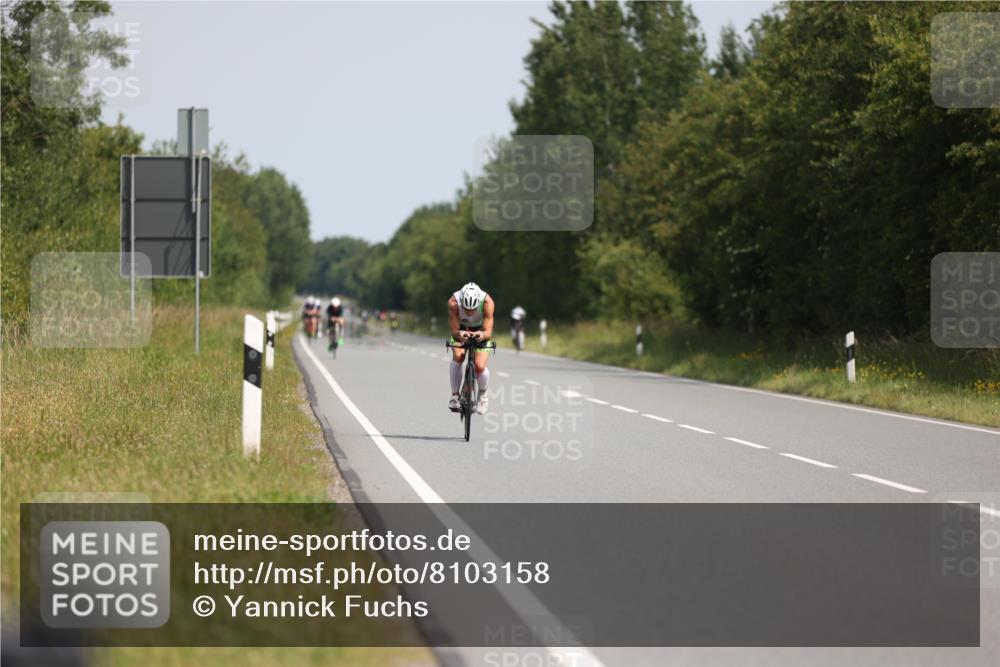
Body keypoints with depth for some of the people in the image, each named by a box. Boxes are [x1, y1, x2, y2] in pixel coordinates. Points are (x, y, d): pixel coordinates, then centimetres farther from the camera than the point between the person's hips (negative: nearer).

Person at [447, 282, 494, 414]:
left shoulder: (487, 302, -37)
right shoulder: (453, 302, -35)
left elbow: (488, 332, -38)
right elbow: (454, 330, -33)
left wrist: (482, 335, -61)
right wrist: (459, 334, -57)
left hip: (481, 331, -1)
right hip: (460, 329, 1)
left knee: (480, 367, -17)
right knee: (458, 357, -26)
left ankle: (483, 394, 15)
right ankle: (454, 395, -7)